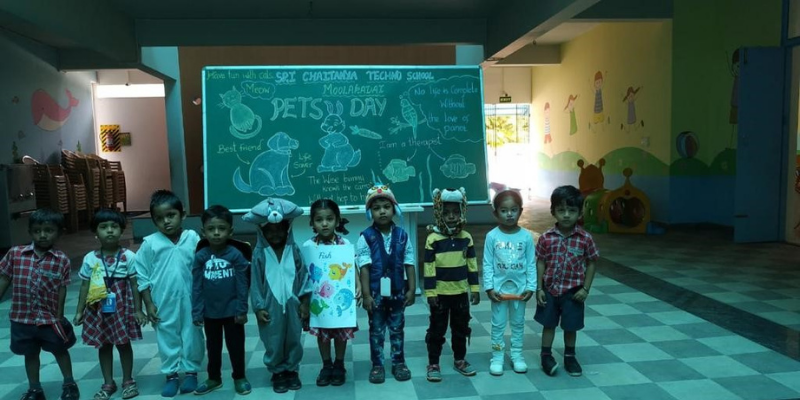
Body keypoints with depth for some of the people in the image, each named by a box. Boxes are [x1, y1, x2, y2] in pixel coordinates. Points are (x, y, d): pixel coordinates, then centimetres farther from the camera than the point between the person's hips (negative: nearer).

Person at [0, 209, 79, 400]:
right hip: (22, 317, 2)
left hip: (50, 318, -2)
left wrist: (59, 317, -7)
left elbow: (62, 289, -7)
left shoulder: (62, 260, -10)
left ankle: (69, 383, 34)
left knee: (60, 350, 16)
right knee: (30, 354, 19)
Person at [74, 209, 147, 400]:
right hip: (99, 308, 2)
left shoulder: (128, 256, -9)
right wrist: (79, 311, 3)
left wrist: (138, 310, -6)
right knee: (103, 346, 13)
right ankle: (108, 383, 27)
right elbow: (85, 286, 4)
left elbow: (135, 284, -5)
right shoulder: (90, 259, -3)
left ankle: (128, 380, 25)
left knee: (124, 344, 9)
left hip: (122, 307, -2)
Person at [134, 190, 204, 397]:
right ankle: (171, 374, 30)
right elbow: (142, 276, -1)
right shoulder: (150, 243, -7)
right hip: (163, 302, 0)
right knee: (167, 337, 13)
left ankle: (191, 370, 31)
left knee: (192, 335, 12)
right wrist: (148, 304, -3)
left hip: (189, 300, 0)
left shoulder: (193, 238, -8)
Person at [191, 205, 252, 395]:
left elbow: (242, 285, -10)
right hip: (210, 312, 3)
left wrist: (242, 310, -10)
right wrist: (196, 313, -4)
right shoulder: (200, 256, -7)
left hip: (232, 311, -2)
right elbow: (196, 287, -3)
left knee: (236, 346, 12)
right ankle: (214, 378, 36)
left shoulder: (236, 254, -13)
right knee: (213, 347, 19)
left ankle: (239, 377, 29)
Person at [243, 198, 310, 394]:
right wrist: (259, 307, -6)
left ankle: (292, 370, 31)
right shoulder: (259, 253, -7)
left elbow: (303, 276, 1)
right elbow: (256, 282, -4)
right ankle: (277, 373, 27)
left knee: (294, 339, 13)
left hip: (292, 305, 2)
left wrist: (304, 302, -1)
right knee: (273, 342, 10)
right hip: (270, 307, -1)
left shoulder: (293, 250, -3)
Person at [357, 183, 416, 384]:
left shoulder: (402, 235, -3)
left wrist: (411, 289, -2)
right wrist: (366, 294, -13)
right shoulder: (366, 237, -10)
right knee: (376, 330, 11)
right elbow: (364, 268, -11)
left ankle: (398, 362, 30)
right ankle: (377, 365, 25)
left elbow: (409, 264, 0)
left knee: (397, 329, 15)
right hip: (376, 293, -2)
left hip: (397, 291, 2)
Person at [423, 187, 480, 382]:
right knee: (437, 330, 7)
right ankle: (433, 364, 19)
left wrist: (475, 288, 4)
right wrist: (430, 292, -12)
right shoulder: (433, 239, -11)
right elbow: (429, 268, -10)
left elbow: (472, 264, 5)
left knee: (461, 328, 16)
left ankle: (459, 360, 32)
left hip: (461, 292, 4)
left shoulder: (466, 237, 0)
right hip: (440, 293, -3)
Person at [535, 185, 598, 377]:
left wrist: (585, 289, -5)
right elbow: (540, 263, -3)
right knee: (549, 324, 13)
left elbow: (591, 264, -2)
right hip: (550, 289, 0)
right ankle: (546, 356, 28)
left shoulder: (585, 239, -11)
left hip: (573, 291, 0)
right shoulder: (546, 238, -10)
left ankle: (570, 357, 33)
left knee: (571, 326, 13)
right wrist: (539, 288, -4)